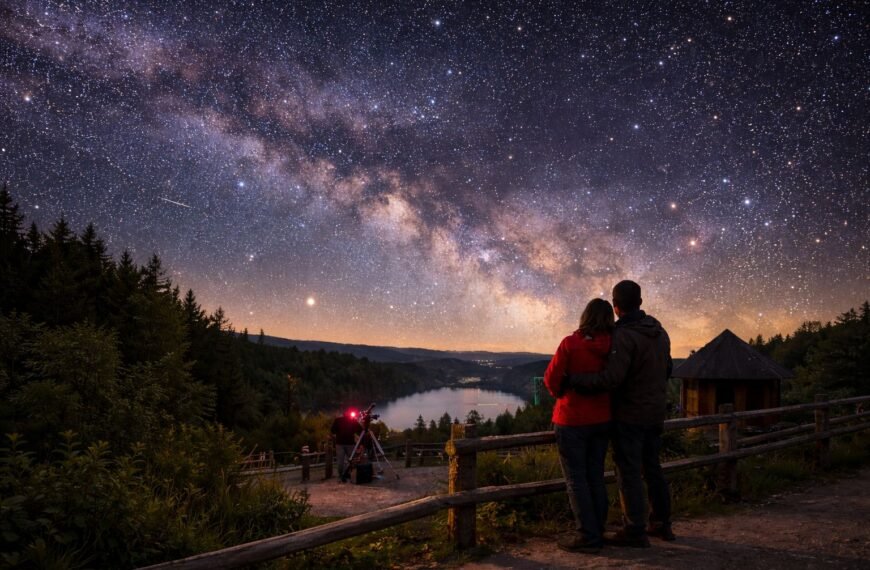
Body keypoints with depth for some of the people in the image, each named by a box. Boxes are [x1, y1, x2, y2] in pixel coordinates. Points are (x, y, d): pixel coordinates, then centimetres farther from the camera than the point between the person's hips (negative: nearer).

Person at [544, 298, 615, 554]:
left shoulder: (570, 343, -16)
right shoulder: (612, 347, -3)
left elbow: (551, 378, -12)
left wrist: (560, 394, 7)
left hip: (572, 420, -5)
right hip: (602, 420, 5)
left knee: (576, 479, 3)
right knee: (596, 477, 14)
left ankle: (587, 536, 4)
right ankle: (597, 531, 21)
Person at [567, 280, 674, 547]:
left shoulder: (624, 336, -21)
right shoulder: (660, 331, 5)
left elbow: (611, 378, -31)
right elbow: (667, 370, 16)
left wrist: (572, 380, -26)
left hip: (629, 416, -8)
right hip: (655, 413, 8)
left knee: (629, 472, 0)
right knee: (652, 467, 18)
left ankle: (635, 531, 6)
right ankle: (662, 523, 26)